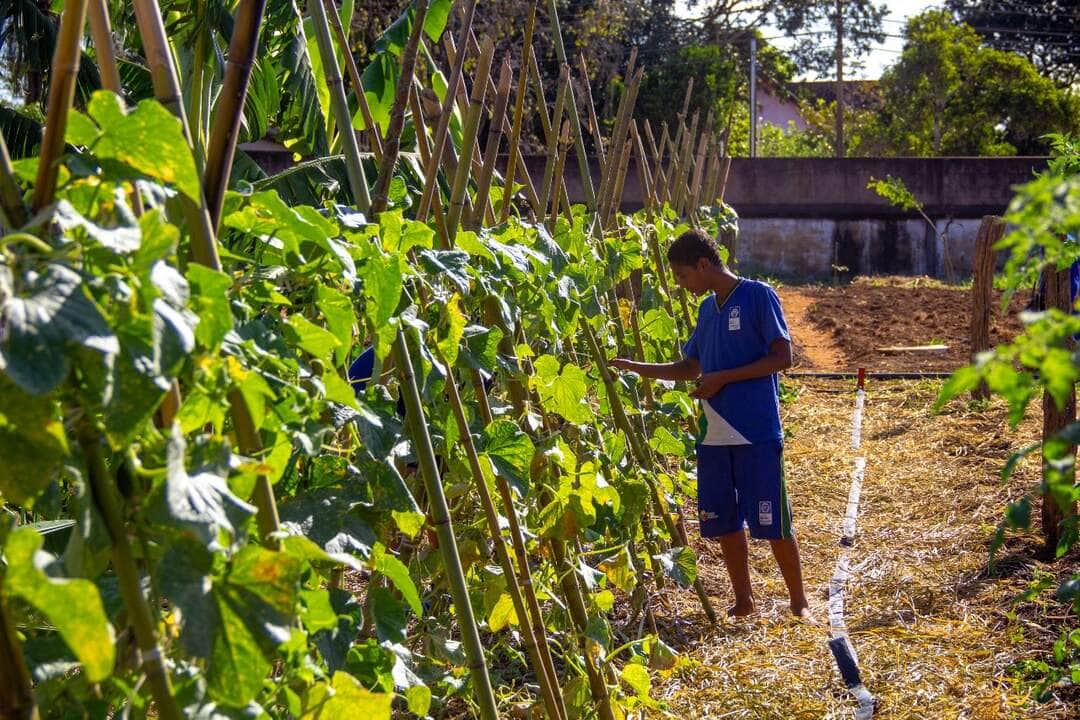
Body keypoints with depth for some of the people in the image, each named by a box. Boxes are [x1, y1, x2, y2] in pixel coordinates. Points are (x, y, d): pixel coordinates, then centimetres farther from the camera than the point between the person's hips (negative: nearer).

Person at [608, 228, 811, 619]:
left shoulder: (758, 296, -7)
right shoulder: (707, 308, 15)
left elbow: (782, 357, -12)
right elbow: (689, 368, 22)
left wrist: (723, 378, -15)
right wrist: (636, 368, 13)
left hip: (756, 433, -7)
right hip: (713, 435, 7)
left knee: (772, 522, -3)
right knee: (722, 521, 10)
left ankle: (799, 604, 10)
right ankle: (743, 600, 23)